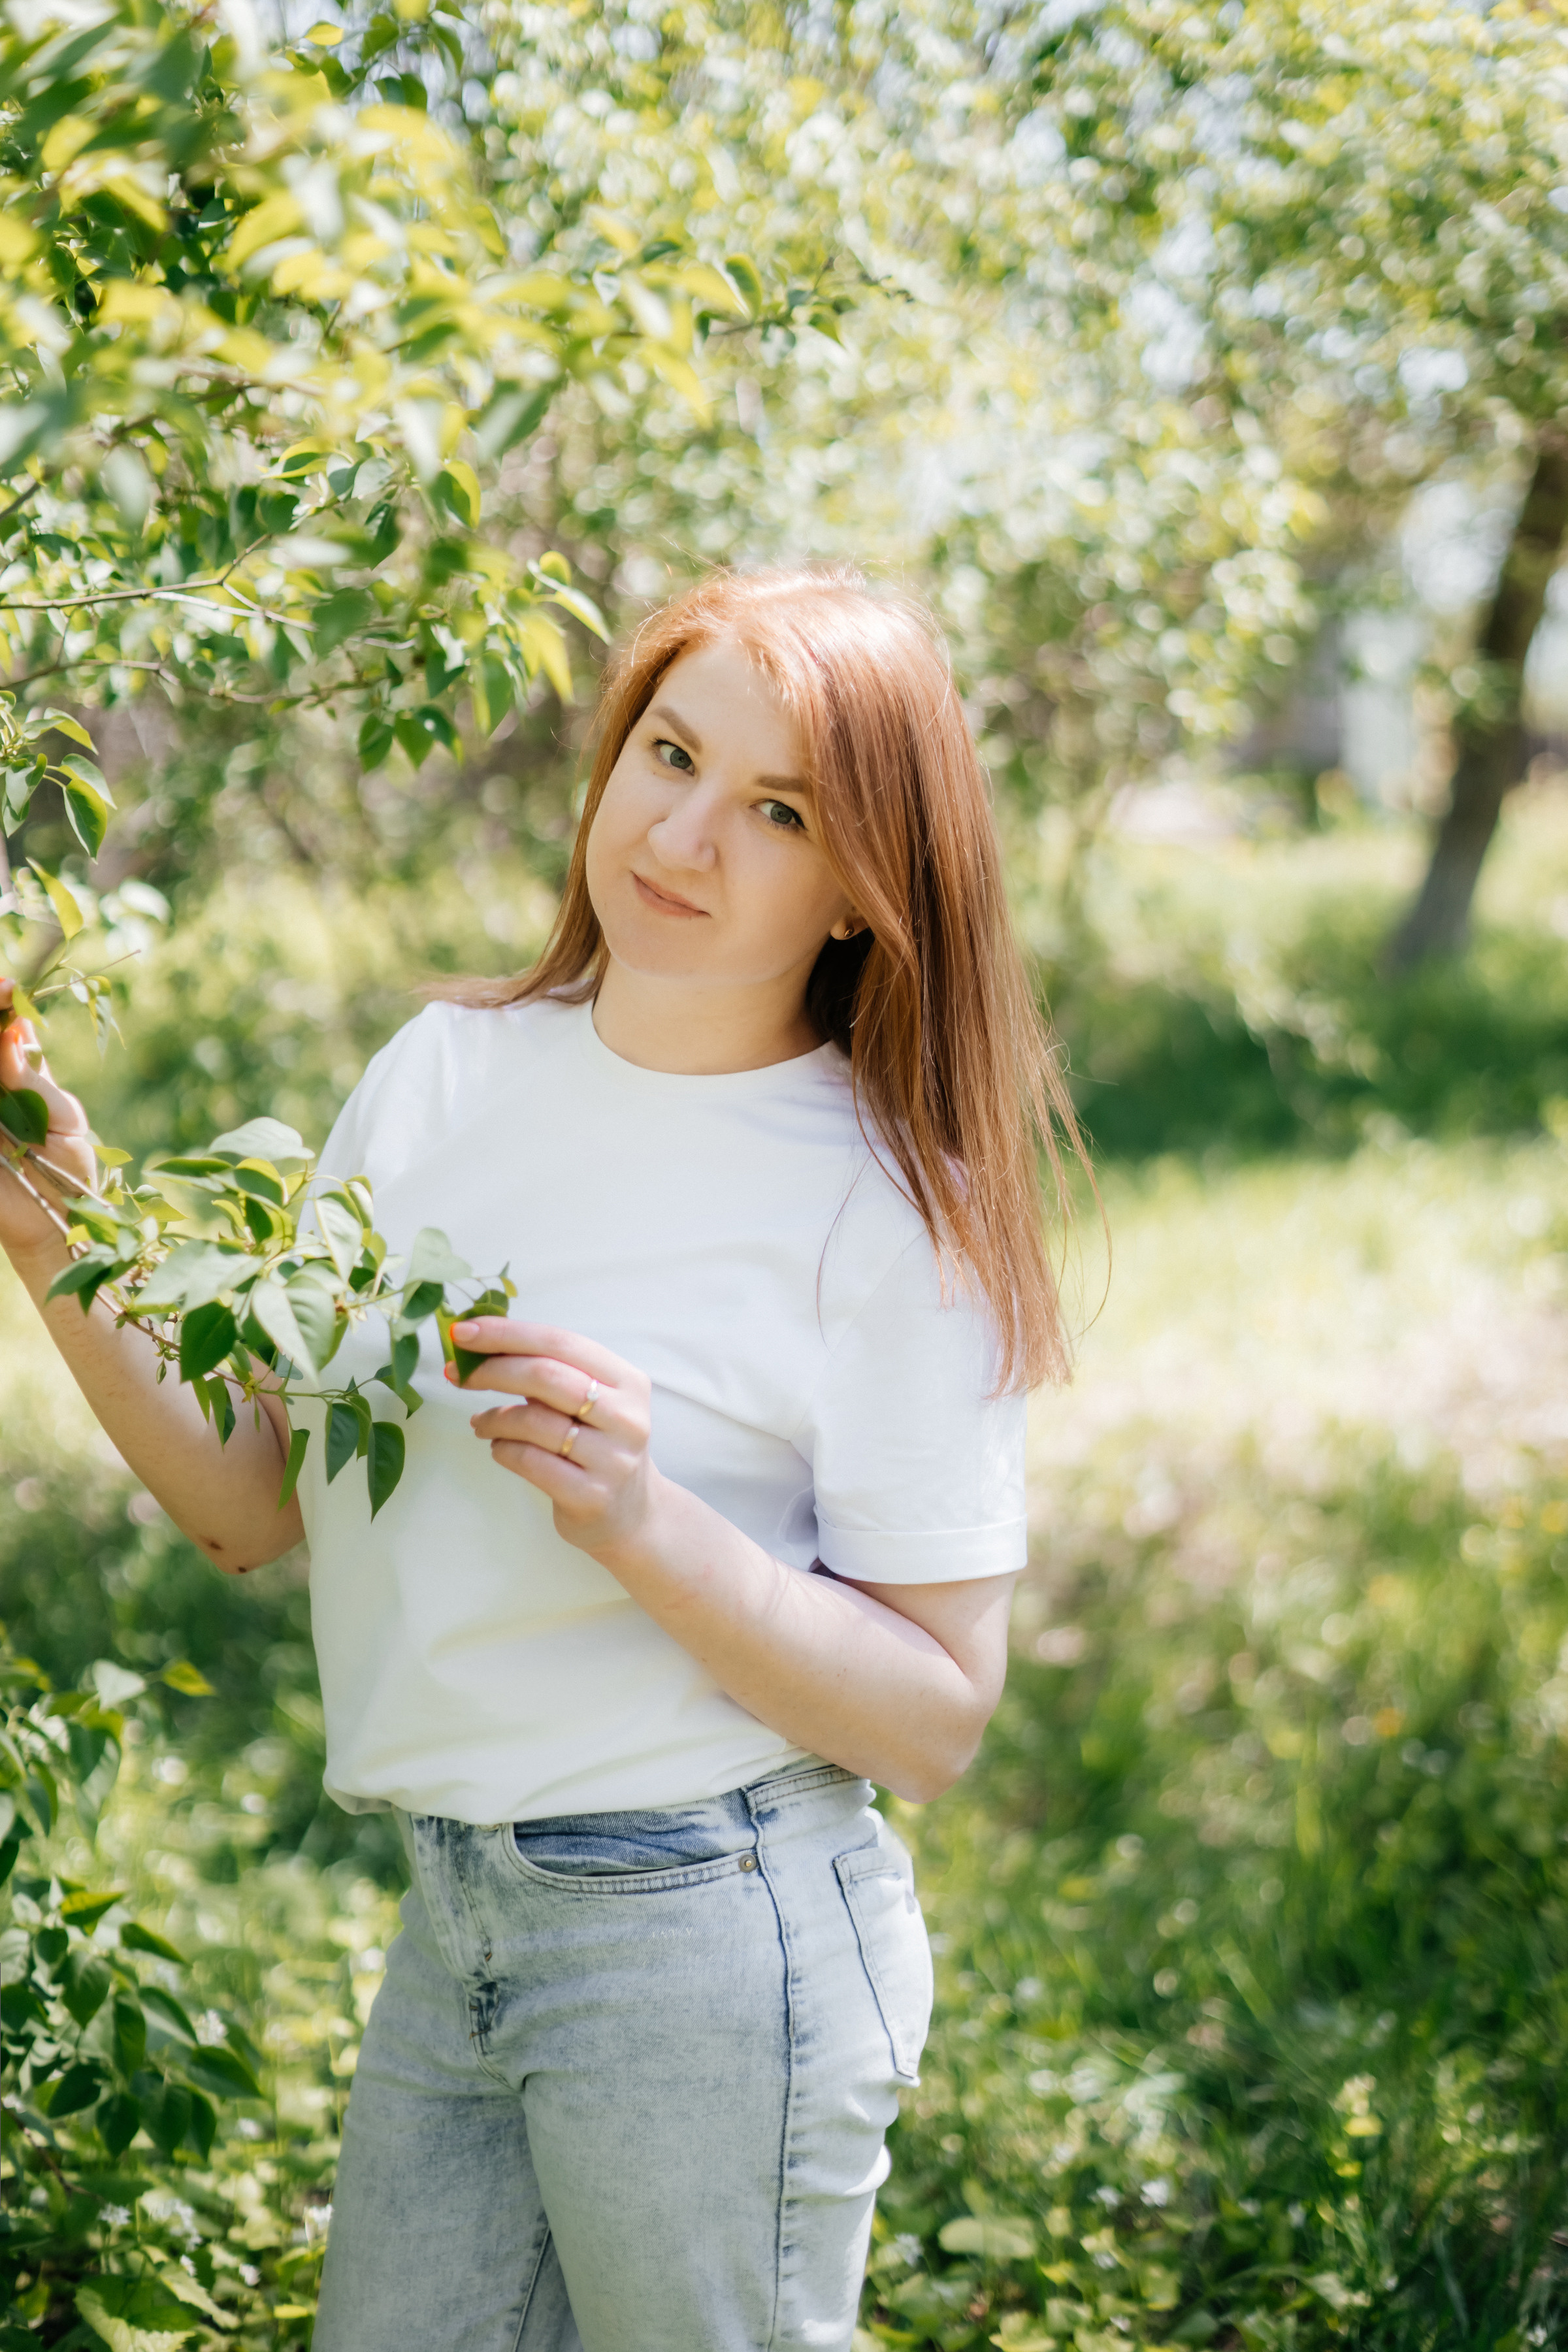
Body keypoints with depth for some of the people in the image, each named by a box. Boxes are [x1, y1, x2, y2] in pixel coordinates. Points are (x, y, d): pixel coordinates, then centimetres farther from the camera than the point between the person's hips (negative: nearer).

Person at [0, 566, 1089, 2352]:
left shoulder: (887, 1208, -12)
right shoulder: (446, 1072, 3)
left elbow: (934, 1718, -13)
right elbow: (246, 1505, 6)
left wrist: (642, 1521, -26)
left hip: (707, 1946, -5)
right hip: (451, 1922, 6)